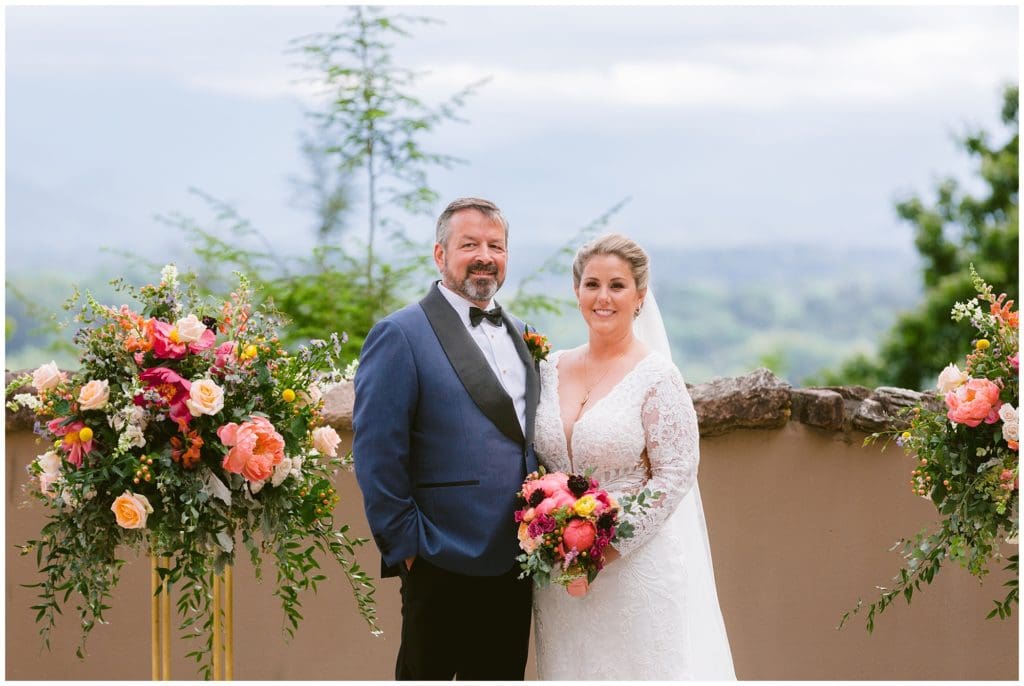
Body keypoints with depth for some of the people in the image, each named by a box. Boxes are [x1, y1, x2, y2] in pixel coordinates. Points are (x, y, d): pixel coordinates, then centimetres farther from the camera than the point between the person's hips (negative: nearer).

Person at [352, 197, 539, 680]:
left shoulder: (521, 336, 15)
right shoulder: (401, 335, -7)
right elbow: (376, 455, -11)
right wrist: (406, 545, -13)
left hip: (515, 565, 7)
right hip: (444, 568, -7)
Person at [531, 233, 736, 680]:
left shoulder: (656, 376, -8)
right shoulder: (552, 369, 7)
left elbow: (674, 475, -12)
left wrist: (609, 546, -17)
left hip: (636, 566, -5)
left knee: (638, 667, 0)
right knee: (570, 668, 10)